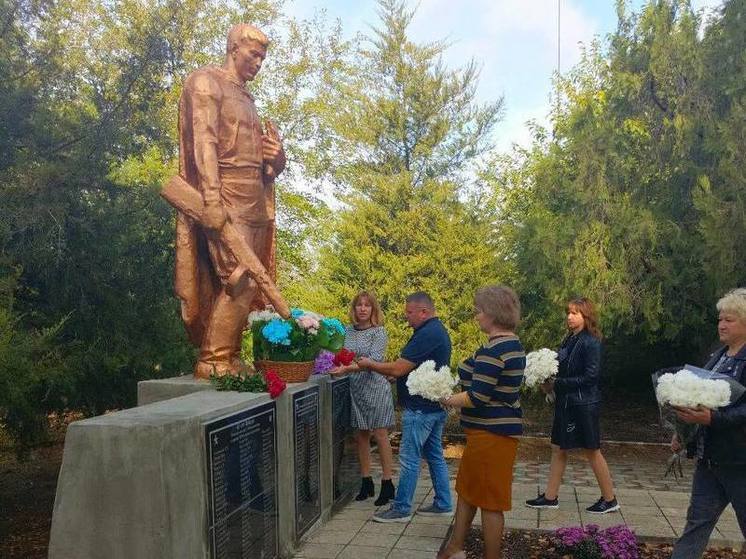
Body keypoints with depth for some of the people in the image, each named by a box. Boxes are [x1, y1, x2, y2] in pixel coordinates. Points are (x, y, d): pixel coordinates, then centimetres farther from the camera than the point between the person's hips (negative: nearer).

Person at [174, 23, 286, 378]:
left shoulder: (246, 98, 26)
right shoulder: (206, 82, 3)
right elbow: (203, 142, -11)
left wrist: (275, 157, 2)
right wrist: (212, 200, -23)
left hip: (253, 201, 8)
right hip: (225, 199, -8)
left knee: (245, 282, 4)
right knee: (240, 280, -16)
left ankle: (228, 359, 9)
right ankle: (213, 362, -9)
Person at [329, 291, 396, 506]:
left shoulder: (379, 332, -9)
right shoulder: (349, 331, 7)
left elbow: (373, 360, -21)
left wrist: (348, 368, -31)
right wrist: (337, 364, -8)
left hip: (375, 387, -5)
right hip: (355, 389, 5)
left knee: (380, 436, 0)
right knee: (361, 436, 10)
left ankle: (387, 484, 10)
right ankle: (366, 483, 21)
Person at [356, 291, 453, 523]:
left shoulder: (427, 335, -21)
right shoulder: (437, 330, 12)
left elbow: (398, 369, -22)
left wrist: (370, 365, -8)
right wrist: (379, 367, 11)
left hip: (420, 409, -10)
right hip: (435, 406, 10)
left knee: (409, 459, 0)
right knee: (435, 456, 16)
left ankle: (401, 509, 10)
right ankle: (443, 504, 24)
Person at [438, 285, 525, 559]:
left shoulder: (493, 349, -22)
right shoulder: (514, 344, 9)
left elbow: (476, 397, -23)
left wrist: (444, 399, -10)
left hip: (490, 432, -10)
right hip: (504, 425, 10)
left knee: (490, 502, 3)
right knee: (467, 489, 20)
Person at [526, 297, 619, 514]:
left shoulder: (590, 342, -15)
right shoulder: (569, 340, 9)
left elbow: (590, 376, -19)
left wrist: (557, 383, -17)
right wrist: (549, 382, -3)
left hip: (584, 404, -8)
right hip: (566, 402, 8)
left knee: (592, 451, 4)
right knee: (558, 448, 11)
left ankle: (609, 499, 20)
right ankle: (550, 496, 20)